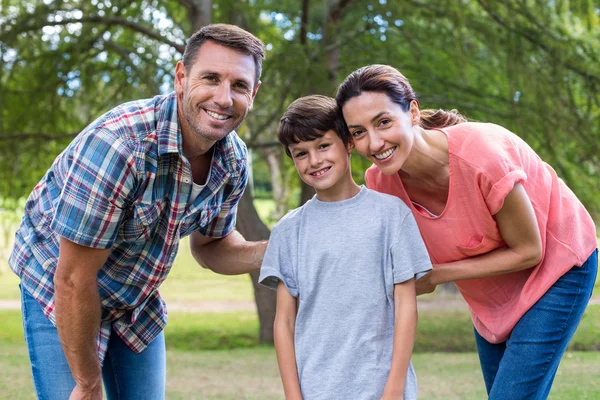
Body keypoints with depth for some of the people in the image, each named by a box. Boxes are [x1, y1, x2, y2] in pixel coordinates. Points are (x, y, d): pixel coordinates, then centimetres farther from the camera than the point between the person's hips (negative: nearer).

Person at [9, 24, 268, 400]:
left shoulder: (235, 161, -12)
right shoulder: (116, 143, -34)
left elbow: (209, 245, 5)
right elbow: (74, 280, -28)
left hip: (138, 300, 6)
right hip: (59, 295, -6)